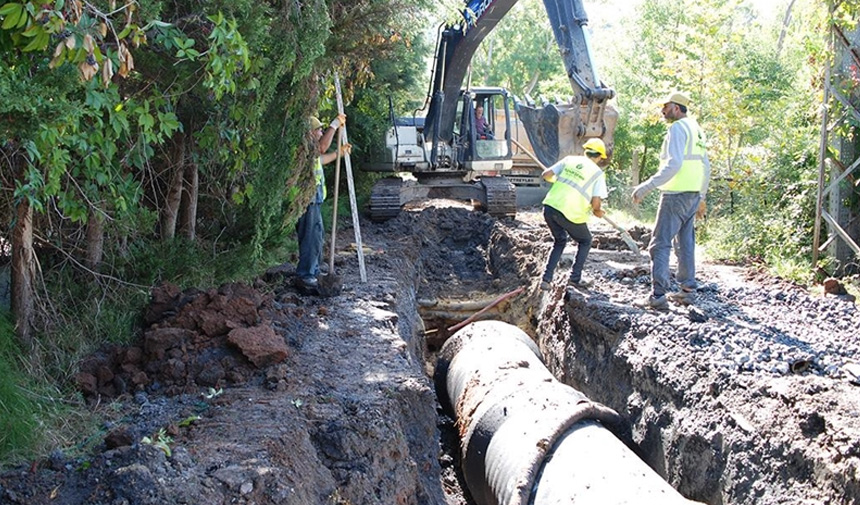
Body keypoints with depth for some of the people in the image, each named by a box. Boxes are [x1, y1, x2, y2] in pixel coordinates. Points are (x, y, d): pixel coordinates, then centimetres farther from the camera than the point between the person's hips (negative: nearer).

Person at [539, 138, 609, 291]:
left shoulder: (569, 160, 12)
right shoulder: (598, 173, 3)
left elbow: (546, 175, 8)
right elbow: (595, 203, -6)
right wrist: (597, 212, 17)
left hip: (550, 207, 4)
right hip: (570, 214, -4)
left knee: (559, 241, 26)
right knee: (585, 242, 24)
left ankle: (546, 279, 16)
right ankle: (575, 278, 19)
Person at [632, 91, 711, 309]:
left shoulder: (678, 128, -11)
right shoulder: (696, 129, 18)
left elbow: (673, 164, -23)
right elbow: (706, 168, 21)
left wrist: (646, 187, -24)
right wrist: (701, 198, 28)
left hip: (676, 194, -9)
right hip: (693, 194, 9)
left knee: (660, 244, -9)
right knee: (685, 244, 16)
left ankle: (658, 295, -13)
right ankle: (687, 290, 21)